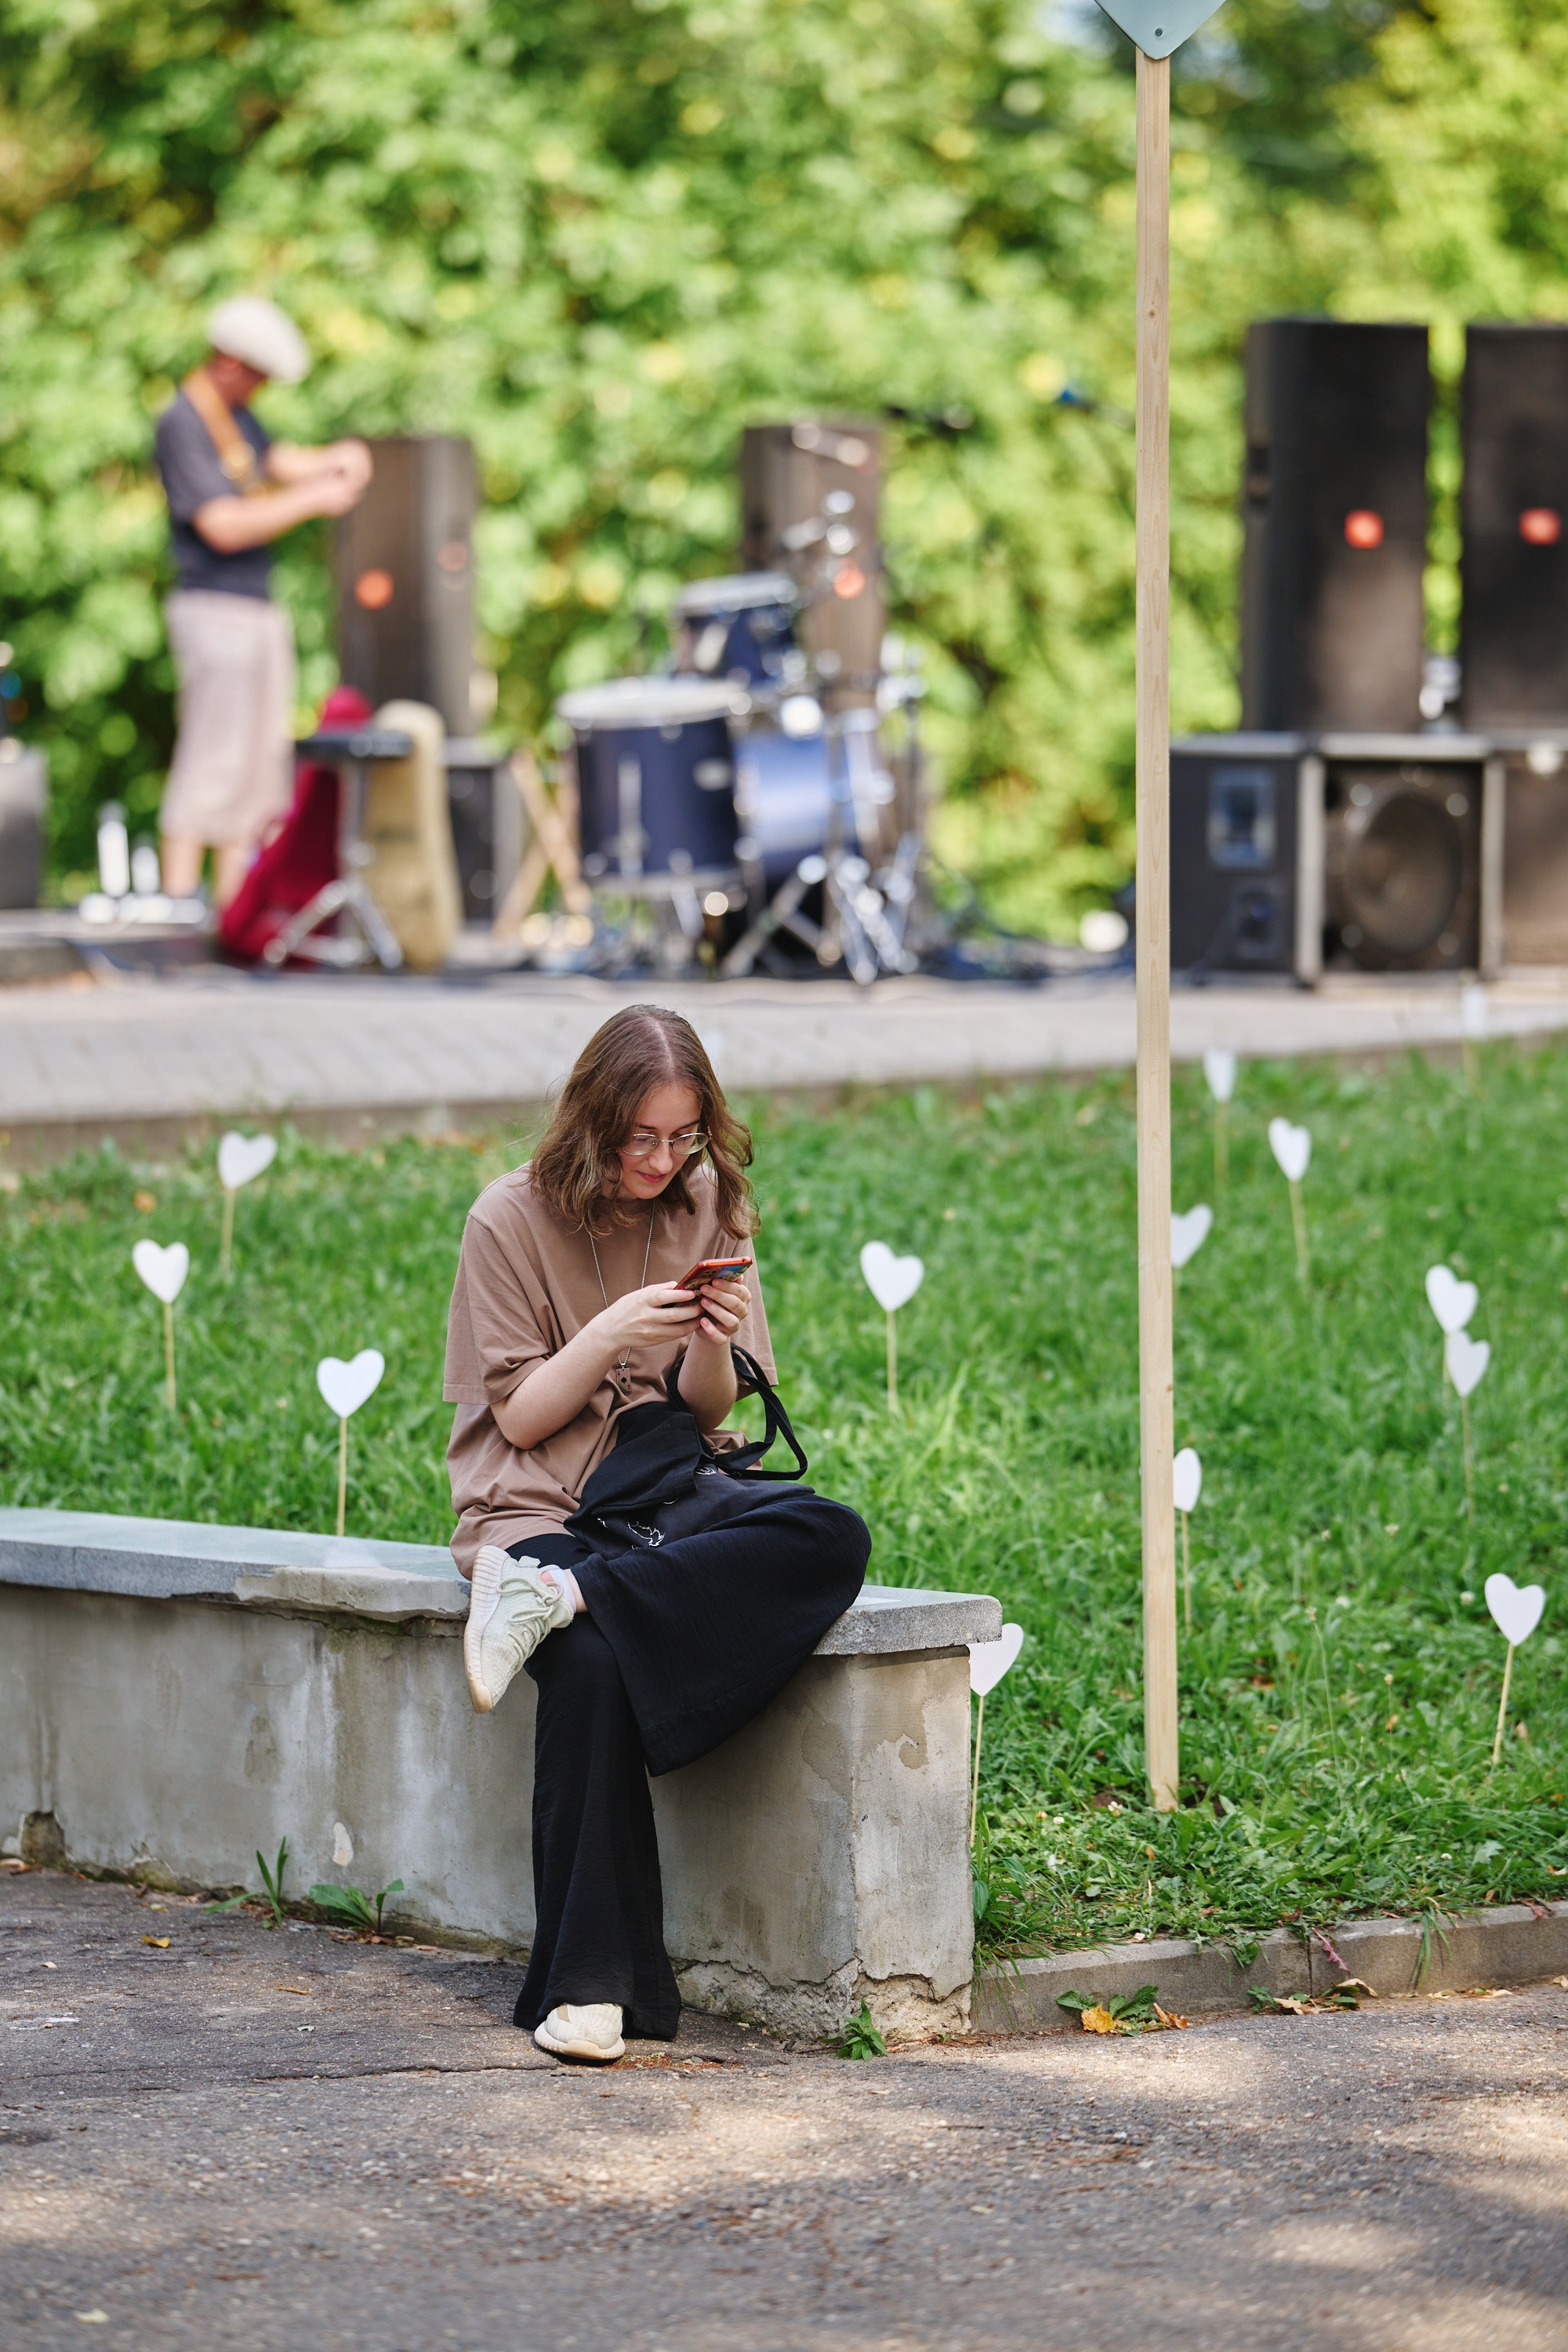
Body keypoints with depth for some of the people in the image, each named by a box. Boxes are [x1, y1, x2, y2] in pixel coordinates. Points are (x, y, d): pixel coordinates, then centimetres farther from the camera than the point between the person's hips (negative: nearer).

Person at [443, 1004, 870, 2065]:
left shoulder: (708, 1209, 8)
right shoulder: (514, 1219, -2)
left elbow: (706, 1410, 8)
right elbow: (520, 1419, -3)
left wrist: (713, 1347, -14)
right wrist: (610, 1335, -18)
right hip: (541, 1508, -4)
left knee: (833, 1538, -29)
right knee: (592, 1669, -36)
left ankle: (561, 1598, -34)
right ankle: (590, 1986, -31)